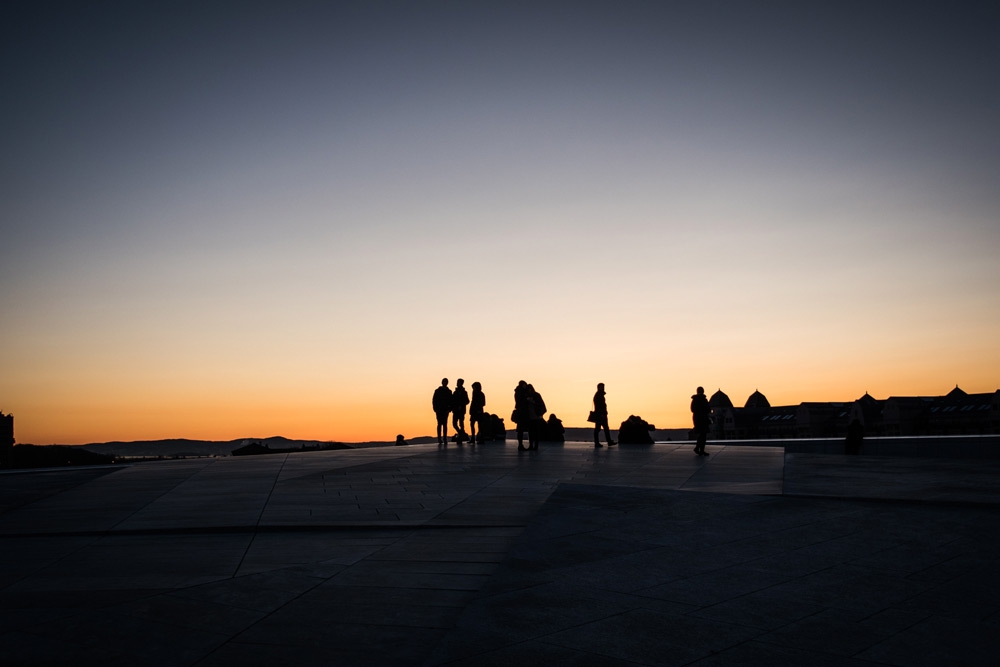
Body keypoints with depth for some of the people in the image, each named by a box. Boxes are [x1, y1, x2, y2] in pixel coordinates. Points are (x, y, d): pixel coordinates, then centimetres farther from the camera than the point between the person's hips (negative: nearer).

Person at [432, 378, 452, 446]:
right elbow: (434, 400, 2)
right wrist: (436, 409, -9)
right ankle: (439, 439, -5)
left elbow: (451, 401, 9)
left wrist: (449, 409, -4)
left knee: (445, 424, 2)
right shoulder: (437, 391, 4)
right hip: (439, 410, -2)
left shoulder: (449, 391, 9)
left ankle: (444, 438, 4)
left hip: (445, 410, 2)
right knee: (440, 424, -6)